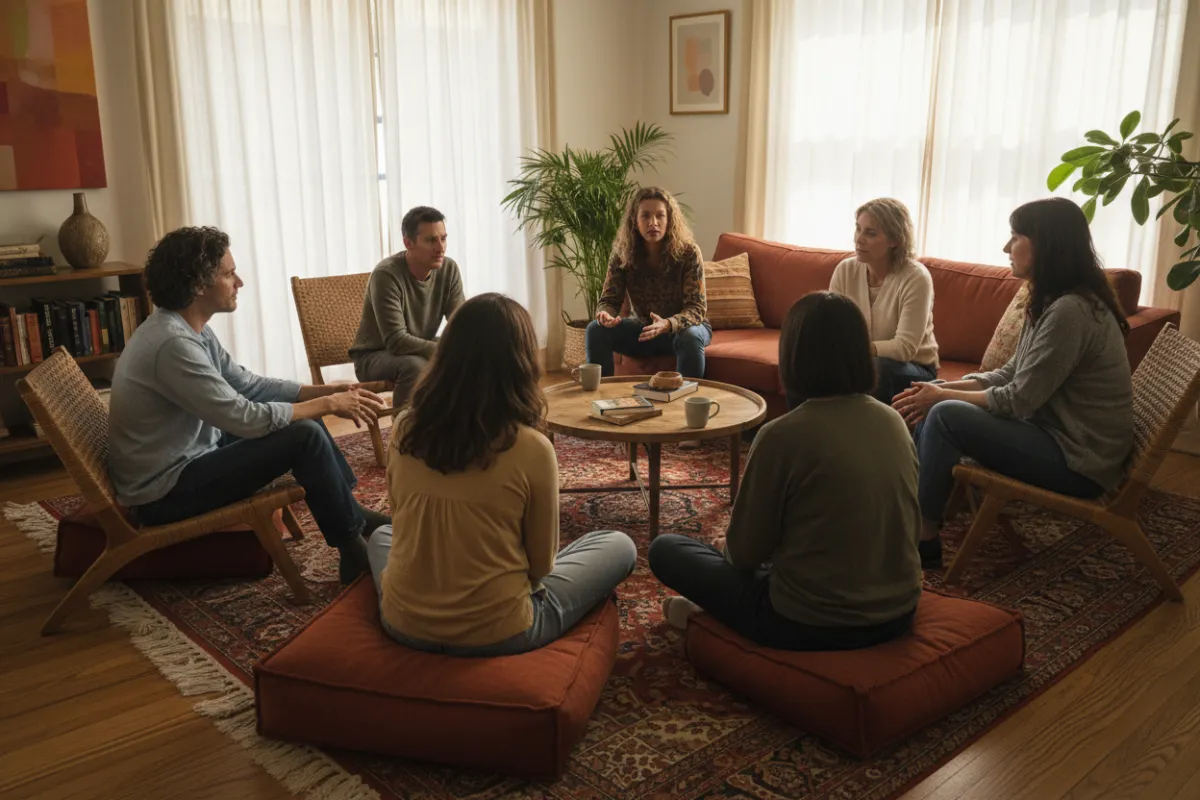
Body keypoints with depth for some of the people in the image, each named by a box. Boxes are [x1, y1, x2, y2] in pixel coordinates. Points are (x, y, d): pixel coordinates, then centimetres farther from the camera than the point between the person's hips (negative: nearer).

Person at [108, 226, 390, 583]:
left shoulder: (189, 328, 4)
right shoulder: (173, 343, -27)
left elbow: (248, 383, 9)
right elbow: (247, 419, -26)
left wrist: (326, 392, -2)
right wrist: (328, 404, -16)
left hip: (188, 456, 10)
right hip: (166, 489, -10)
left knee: (302, 417, 10)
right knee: (306, 436, -17)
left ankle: (352, 513, 19)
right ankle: (355, 545, -3)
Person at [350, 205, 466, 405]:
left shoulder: (449, 269, -9)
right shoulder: (386, 275, -26)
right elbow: (397, 341, -31)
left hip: (421, 349, 6)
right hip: (374, 357, -6)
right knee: (415, 365, -36)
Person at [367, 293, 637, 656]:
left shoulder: (404, 429, -7)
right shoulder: (532, 449, -20)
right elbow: (542, 563, -6)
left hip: (404, 624, 5)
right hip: (495, 633, -4)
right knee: (619, 546, 16)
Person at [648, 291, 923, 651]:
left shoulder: (783, 436, -22)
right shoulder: (895, 422, -4)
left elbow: (744, 552, -12)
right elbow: (911, 526, 9)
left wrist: (729, 545, 12)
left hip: (811, 627, -6)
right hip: (899, 614, 6)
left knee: (665, 549, 10)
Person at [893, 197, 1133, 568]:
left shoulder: (1070, 311, -24)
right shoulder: (1051, 300, 8)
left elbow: (1018, 400, -22)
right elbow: (1012, 375, 11)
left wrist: (943, 396, -10)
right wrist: (943, 388, -2)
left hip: (1078, 460, -10)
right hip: (1059, 435, 10)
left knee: (945, 416, -19)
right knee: (932, 409, 2)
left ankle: (923, 536, -5)